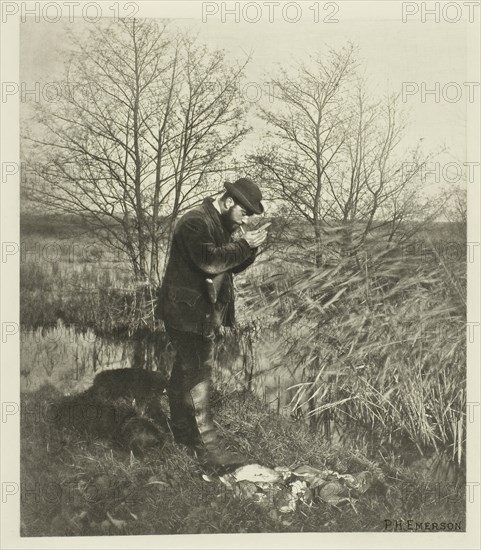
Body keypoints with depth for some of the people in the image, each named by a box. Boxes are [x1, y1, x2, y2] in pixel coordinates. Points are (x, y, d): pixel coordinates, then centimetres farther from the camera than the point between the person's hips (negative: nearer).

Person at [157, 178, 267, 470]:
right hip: (188, 311, -10)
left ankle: (183, 430, 31)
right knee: (199, 375, -8)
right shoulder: (195, 222, -18)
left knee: (185, 371, 19)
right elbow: (209, 261, -30)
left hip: (203, 311, 10)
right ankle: (208, 446, -3)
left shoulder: (222, 225, 14)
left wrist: (249, 247, -4)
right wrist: (243, 245, -22)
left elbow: (232, 265, 14)